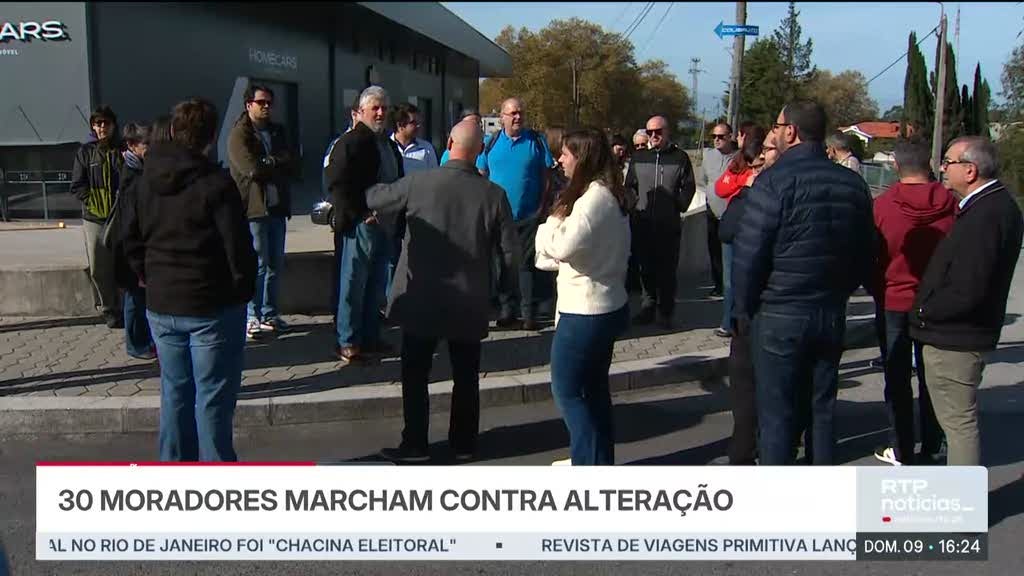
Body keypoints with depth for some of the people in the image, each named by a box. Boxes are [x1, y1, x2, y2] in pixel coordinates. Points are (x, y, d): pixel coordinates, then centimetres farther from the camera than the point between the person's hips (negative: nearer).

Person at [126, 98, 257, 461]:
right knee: (212, 398, 1)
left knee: (175, 394, 16)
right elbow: (238, 246, -16)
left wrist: (149, 278, 17)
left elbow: (132, 241, 11)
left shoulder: (145, 182, 4)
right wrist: (244, 289, -3)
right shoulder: (216, 184, -16)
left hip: (161, 306, 6)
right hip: (213, 307, -6)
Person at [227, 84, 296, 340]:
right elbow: (253, 169, -19)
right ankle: (253, 317, 2)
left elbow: (291, 165, 2)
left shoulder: (277, 131, 15)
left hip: (277, 206, 7)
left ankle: (269, 314, 21)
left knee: (275, 264, 11)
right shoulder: (239, 134, -6)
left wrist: (269, 163, -12)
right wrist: (277, 165, -5)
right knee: (258, 264, -6)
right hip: (253, 207, -7)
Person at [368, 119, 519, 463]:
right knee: (466, 376, 16)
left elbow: (373, 199, 5)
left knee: (415, 374, 11)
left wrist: (374, 188, 27)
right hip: (469, 305, 2)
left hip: (421, 301, -1)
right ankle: (464, 443, 24)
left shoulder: (418, 183, -12)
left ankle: (415, 444, 15)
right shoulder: (493, 195, -10)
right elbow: (510, 255, -6)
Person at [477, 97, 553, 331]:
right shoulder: (491, 143, 4)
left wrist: (542, 206, -3)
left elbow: (546, 175, 3)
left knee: (526, 264, 0)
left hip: (529, 216, -2)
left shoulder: (536, 141, 1)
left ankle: (528, 313, 6)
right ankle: (507, 310, 18)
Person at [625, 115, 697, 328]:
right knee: (646, 267, 6)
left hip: (669, 225, -2)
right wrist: (634, 204, 3)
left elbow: (689, 187, 6)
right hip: (642, 223, 2)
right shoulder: (639, 157, 10)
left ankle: (665, 311, 9)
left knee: (667, 269, 2)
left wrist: (679, 206, -2)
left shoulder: (680, 157, 3)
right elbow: (629, 185, 15)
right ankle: (648, 307, 15)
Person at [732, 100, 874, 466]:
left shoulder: (774, 182, -15)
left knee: (777, 414, 3)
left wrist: (744, 306, -2)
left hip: (778, 316, -6)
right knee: (822, 409, 16)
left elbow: (748, 254, -15)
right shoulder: (853, 184, 4)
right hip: (832, 315, 6)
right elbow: (865, 255, 10)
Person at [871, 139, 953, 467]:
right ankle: (930, 448, 22)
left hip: (894, 302, -2)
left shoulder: (882, 205, -13)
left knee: (897, 378, 9)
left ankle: (902, 450, 15)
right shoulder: (949, 203, -9)